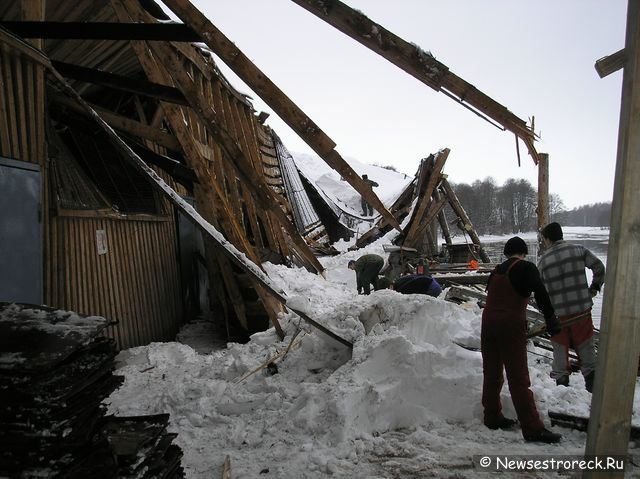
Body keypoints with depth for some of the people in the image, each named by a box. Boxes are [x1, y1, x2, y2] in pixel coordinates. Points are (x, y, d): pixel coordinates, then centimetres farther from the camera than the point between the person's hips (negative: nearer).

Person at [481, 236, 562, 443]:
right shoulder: (526, 268, -3)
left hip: (488, 323, 6)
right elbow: (541, 294, -12)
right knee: (519, 379, -3)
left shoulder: (497, 270, 15)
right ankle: (533, 428, 2)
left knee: (492, 373, 15)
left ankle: (492, 417, 26)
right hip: (511, 326, -6)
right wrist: (551, 319, 0)